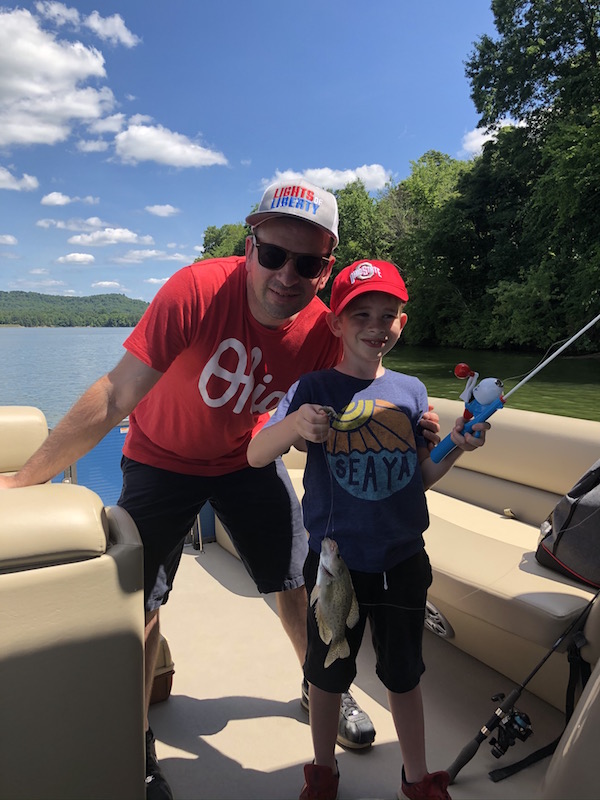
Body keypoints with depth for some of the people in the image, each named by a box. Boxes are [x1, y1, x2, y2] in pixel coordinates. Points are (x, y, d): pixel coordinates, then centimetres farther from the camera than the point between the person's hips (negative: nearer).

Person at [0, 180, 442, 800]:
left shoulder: (323, 334, -19)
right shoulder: (198, 290, -31)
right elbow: (115, 396, -28)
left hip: (246, 459, 3)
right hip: (162, 458, -2)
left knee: (298, 582, 7)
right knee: (139, 602, -1)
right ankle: (136, 748, 27)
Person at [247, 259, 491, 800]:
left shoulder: (411, 391, 0)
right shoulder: (314, 389, -10)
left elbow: (422, 477, 7)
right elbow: (255, 456, -19)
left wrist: (456, 448, -11)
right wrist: (294, 425, -38)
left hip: (403, 560, 3)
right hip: (335, 558, -2)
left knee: (404, 672, 20)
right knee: (328, 671, 17)